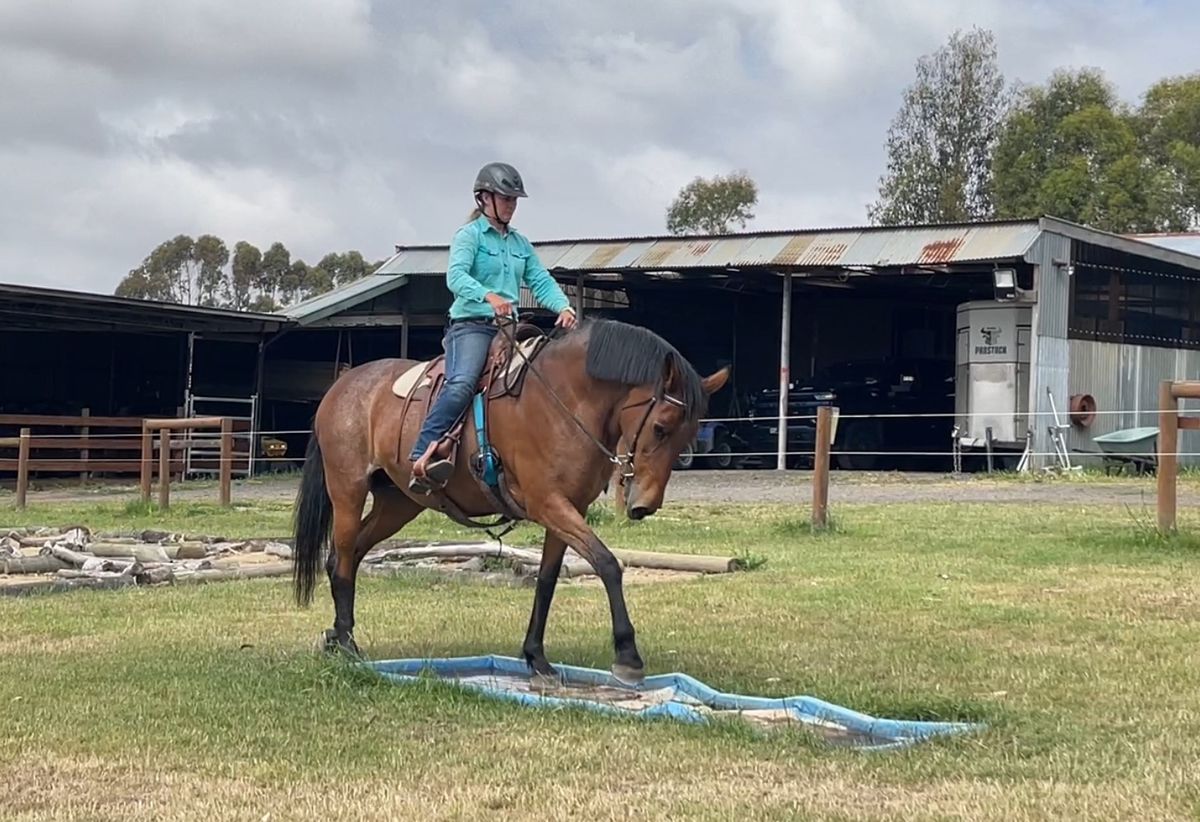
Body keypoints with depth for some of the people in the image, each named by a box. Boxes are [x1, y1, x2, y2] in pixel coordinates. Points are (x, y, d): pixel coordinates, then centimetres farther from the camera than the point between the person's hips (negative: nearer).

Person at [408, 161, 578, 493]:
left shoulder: (520, 243, 21)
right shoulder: (469, 235, 1)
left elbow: (541, 282, 12)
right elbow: (455, 276, -16)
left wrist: (563, 307, -9)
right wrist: (488, 296, -35)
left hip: (509, 329, 8)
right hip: (471, 325, -8)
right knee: (462, 383, -32)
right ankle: (423, 456, -40)